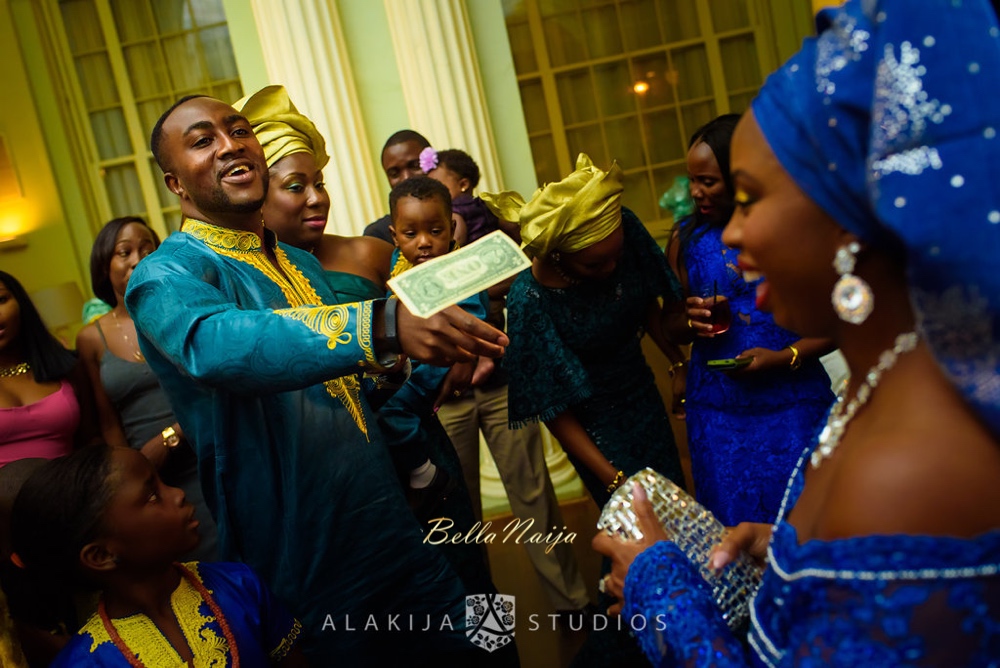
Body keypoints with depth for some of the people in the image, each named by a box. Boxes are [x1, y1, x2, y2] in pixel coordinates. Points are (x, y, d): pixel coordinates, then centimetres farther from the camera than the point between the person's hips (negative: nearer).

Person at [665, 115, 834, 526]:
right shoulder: (687, 238, 4)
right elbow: (671, 329, 11)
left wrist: (785, 358, -16)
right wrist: (690, 322, -10)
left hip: (794, 405, -2)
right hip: (716, 411, 2)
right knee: (734, 522, 9)